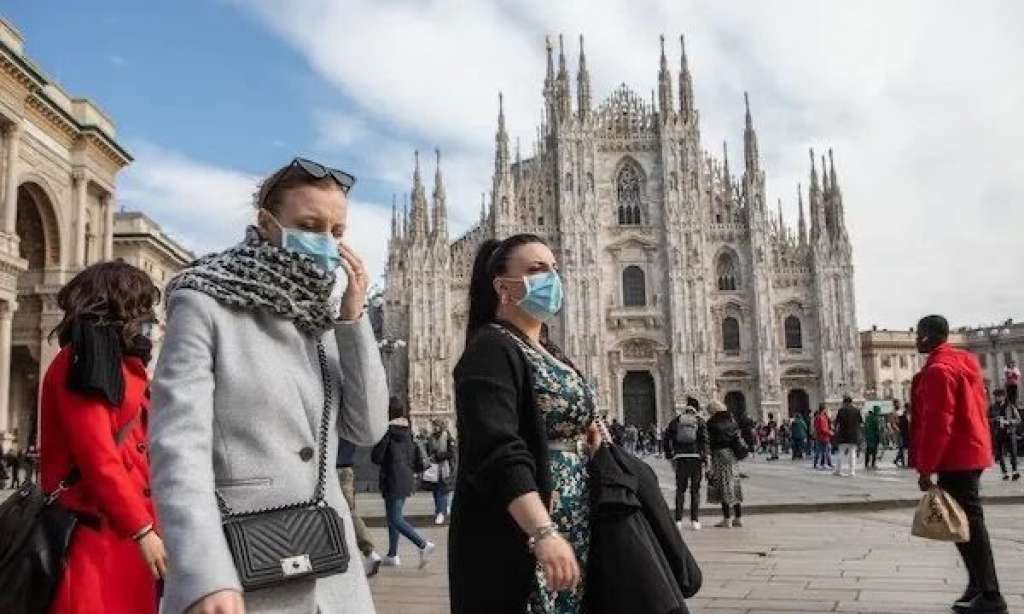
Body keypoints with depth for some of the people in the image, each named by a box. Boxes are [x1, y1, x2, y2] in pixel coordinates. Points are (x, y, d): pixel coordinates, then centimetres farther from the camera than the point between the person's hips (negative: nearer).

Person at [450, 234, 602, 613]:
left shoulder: (551, 354, 15)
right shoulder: (490, 349, -14)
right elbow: (499, 452, -26)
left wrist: (584, 435, 6)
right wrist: (543, 532, -35)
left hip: (573, 530, 9)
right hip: (518, 540, -9)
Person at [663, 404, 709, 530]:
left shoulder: (675, 421, 12)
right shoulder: (700, 421, 8)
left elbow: (665, 440, 8)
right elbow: (704, 440, -4)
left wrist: (670, 456, 13)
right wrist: (705, 459, -4)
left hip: (680, 458, 1)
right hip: (696, 457, -1)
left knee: (680, 489, 7)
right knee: (695, 489, 6)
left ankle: (678, 520, 3)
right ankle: (695, 521, 3)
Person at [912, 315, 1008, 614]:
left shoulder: (938, 369, -17)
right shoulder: (963, 362, 14)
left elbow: (937, 423, -22)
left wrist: (925, 468, -19)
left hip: (955, 458, -10)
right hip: (970, 452, 10)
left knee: (967, 524, -6)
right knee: (969, 522, 15)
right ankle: (979, 587, 23)